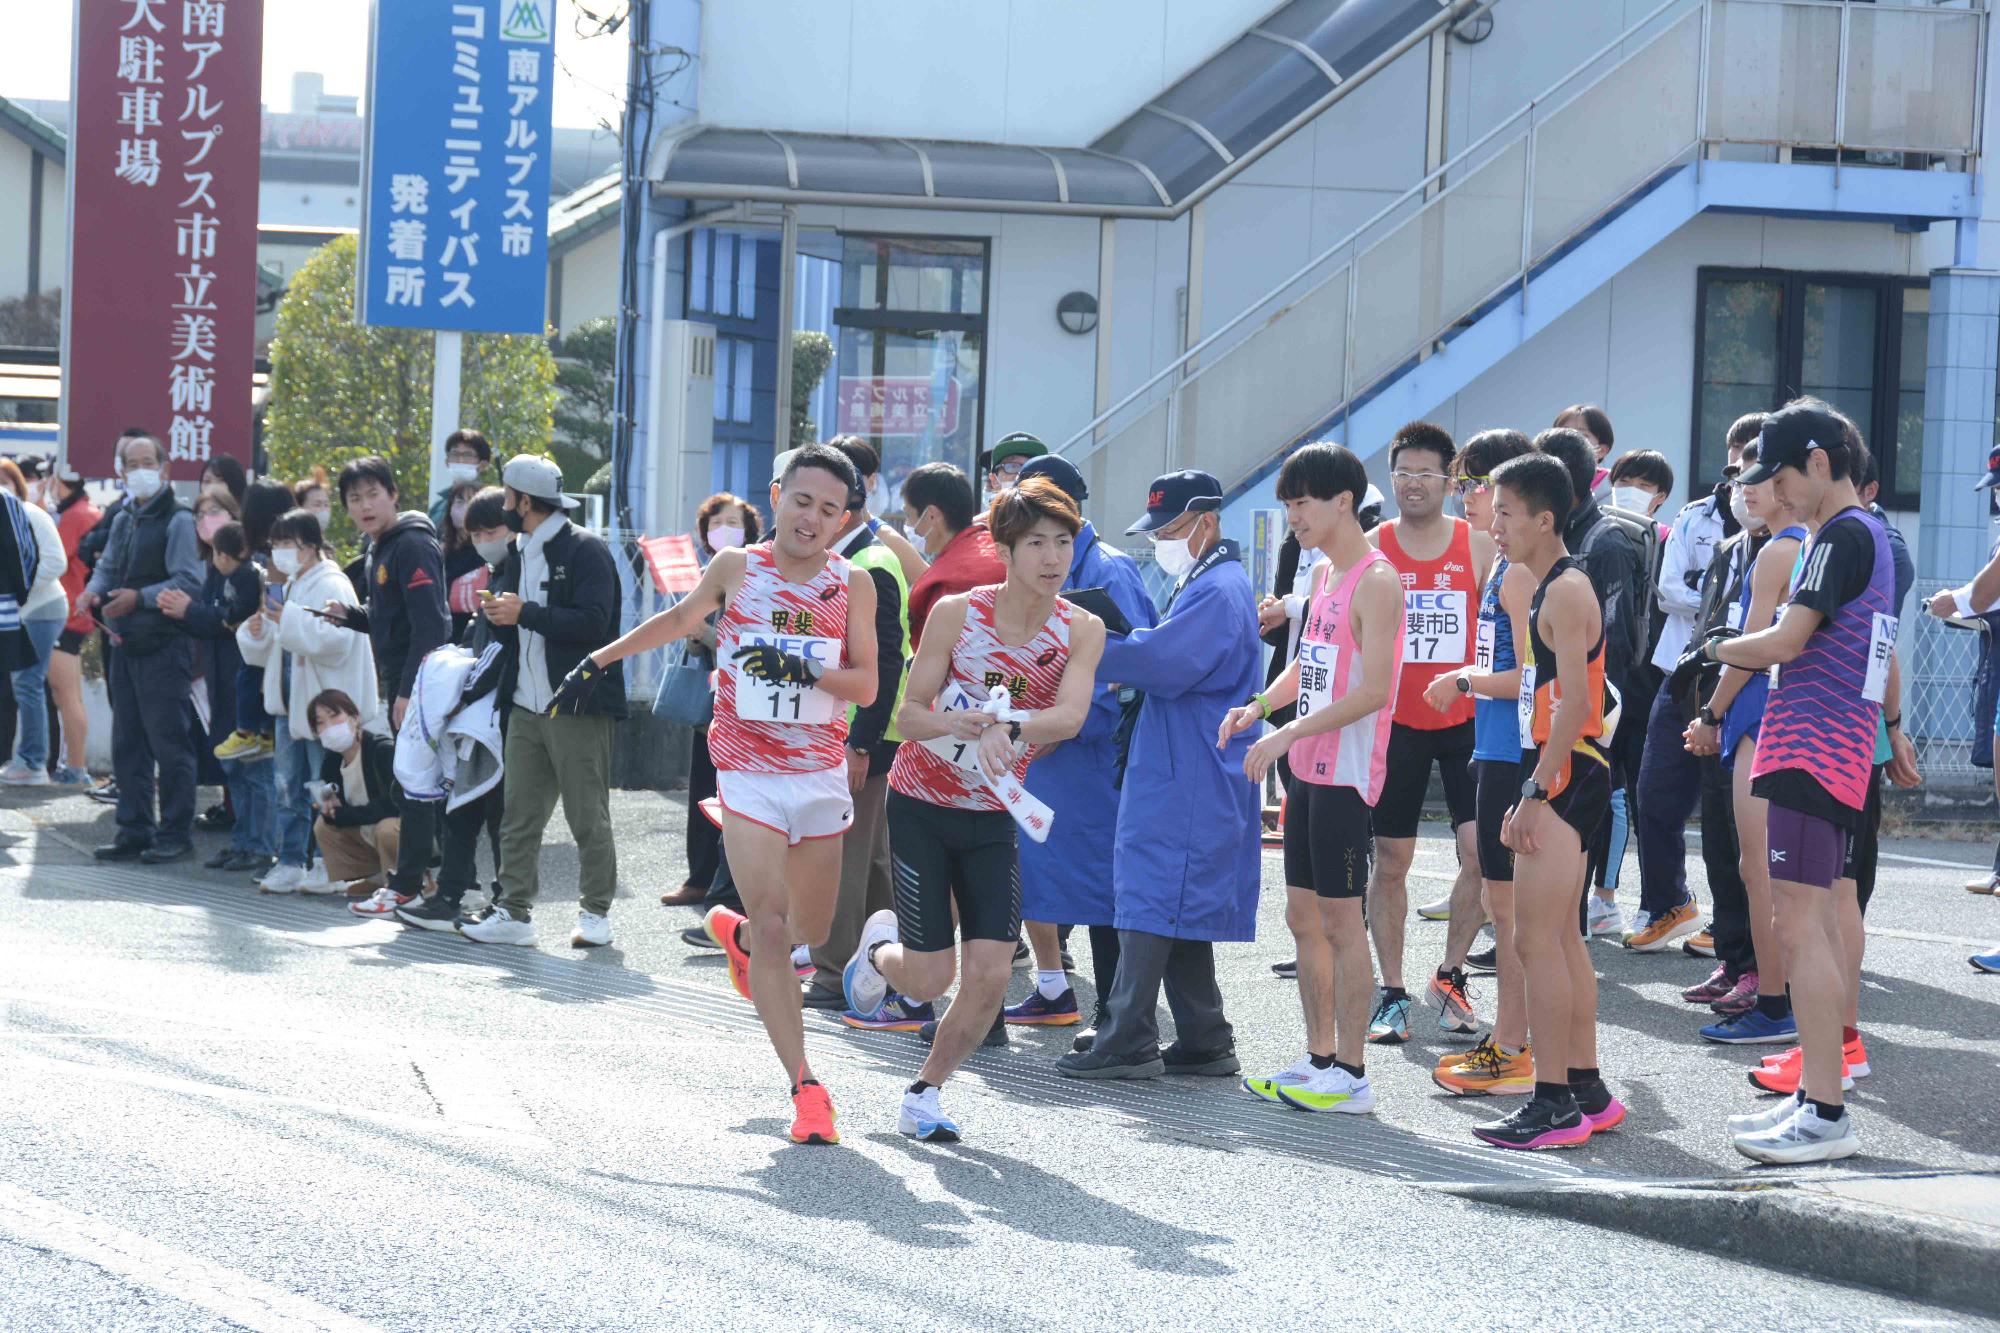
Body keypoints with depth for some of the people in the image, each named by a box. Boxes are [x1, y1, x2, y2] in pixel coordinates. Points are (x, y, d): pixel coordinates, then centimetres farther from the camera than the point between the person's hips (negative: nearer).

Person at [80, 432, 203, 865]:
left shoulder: (177, 520, -10)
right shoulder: (124, 520, 16)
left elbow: (188, 582, -18)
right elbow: (108, 566, 19)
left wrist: (139, 598, -26)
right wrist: (94, 590, -3)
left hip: (164, 646, -8)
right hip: (125, 646, 8)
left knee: (168, 743, -4)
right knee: (127, 743, 11)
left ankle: (175, 832, 2)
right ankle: (135, 829, 18)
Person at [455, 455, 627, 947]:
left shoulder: (585, 550, -8)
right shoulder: (524, 552, 20)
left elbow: (592, 622, -20)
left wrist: (525, 612, -16)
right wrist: (501, 615, 6)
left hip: (577, 704, -8)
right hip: (528, 704, 8)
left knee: (588, 816, -2)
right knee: (518, 815, 5)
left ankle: (595, 913, 6)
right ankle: (513, 911, 9)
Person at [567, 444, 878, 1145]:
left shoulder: (853, 583, -1)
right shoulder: (735, 567, -1)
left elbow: (867, 685, -4)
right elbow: (680, 619, 18)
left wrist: (805, 670, -21)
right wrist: (598, 661, 23)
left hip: (821, 774, 2)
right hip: (748, 772, -2)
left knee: (812, 929, 14)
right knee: (772, 928, -12)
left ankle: (737, 933, 49)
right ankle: (805, 1086, -11)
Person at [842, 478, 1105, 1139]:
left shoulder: (1081, 630, -9)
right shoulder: (956, 613, -14)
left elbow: (1070, 715, -25)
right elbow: (909, 713, -12)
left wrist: (1006, 727, -44)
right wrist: (962, 723, -33)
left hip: (995, 816, 3)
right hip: (921, 805, -2)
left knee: (990, 977, -7)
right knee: (931, 979, -4)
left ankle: (924, 1093, 17)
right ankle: (880, 947, 33)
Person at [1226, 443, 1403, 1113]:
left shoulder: (1376, 581, -15)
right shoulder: (1324, 573, 14)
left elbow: (1372, 690, -21)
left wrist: (1288, 735, -23)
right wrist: (1259, 706, 6)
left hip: (1347, 773, -9)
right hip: (1310, 770, 9)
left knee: (1341, 920, -5)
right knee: (1303, 915, 12)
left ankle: (1350, 1076, 0)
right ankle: (1318, 1059, 20)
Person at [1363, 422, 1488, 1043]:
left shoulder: (1479, 546, 1)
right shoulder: (1370, 549, 2)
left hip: (1466, 720, 0)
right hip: (1396, 723, 0)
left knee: (1480, 851, -10)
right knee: (1390, 862, 2)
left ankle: (1450, 978, 8)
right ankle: (1392, 995, 11)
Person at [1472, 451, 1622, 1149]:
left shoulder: (1564, 590, -14)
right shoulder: (1555, 586, 17)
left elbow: (1573, 703, -22)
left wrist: (1534, 794, -22)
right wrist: (1532, 793, 19)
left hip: (1565, 777, -11)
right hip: (1564, 777, 11)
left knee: (1536, 939, -10)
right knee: (1563, 939, 14)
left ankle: (1555, 1104, -9)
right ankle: (1587, 1092, 20)